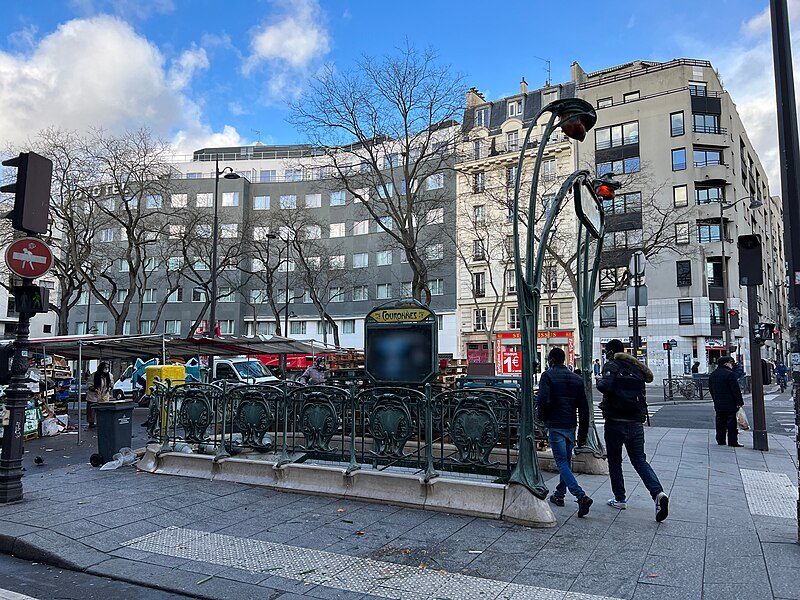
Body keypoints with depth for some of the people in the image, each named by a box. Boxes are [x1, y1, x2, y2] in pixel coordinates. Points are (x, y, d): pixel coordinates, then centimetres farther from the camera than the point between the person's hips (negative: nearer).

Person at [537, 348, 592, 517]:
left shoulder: (548, 376, -6)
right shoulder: (577, 379, 11)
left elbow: (543, 400, -20)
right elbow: (584, 409, 10)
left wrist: (543, 417, 0)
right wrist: (583, 435, 14)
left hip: (555, 426, -6)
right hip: (571, 426, 6)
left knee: (562, 462, -5)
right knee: (566, 460, 18)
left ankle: (581, 496, -19)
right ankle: (559, 494, 28)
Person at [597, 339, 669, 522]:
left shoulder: (612, 365, -8)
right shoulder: (636, 368, 12)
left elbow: (607, 387, -23)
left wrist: (599, 382, -3)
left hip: (615, 422, -5)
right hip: (636, 423, 5)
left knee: (614, 461, 10)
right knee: (640, 460, 7)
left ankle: (620, 499, 16)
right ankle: (658, 493, -14)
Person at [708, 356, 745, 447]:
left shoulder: (712, 375, 11)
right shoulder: (730, 374, -14)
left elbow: (711, 389, 18)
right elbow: (736, 390, -15)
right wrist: (739, 401, -9)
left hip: (718, 404, 7)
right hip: (730, 404, -7)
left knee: (720, 422, 12)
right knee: (731, 422, -1)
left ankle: (720, 440, 14)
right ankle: (733, 441, 1)